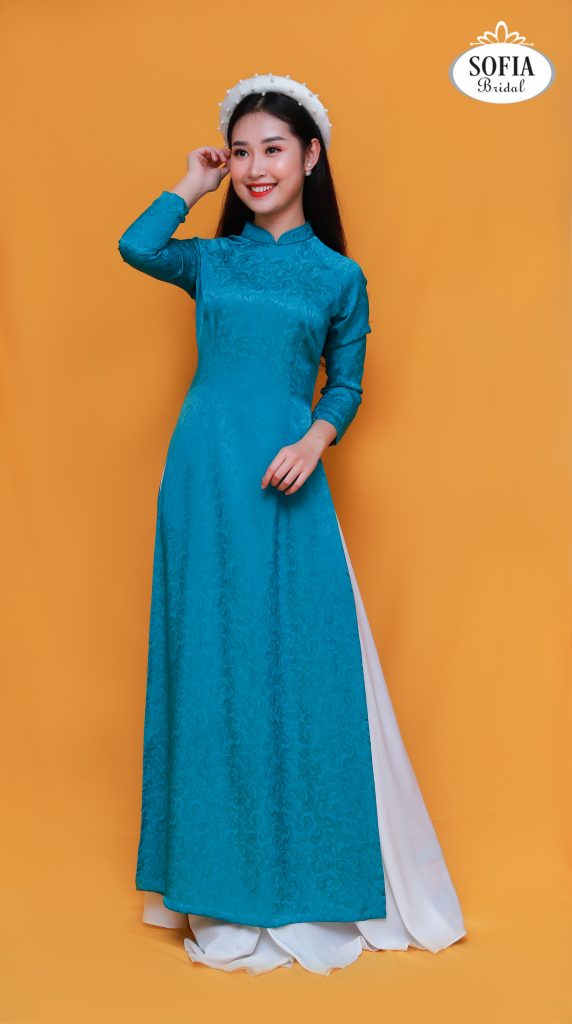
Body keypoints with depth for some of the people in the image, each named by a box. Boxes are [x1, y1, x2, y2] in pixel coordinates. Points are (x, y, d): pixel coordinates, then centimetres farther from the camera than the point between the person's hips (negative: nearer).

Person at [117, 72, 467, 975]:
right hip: (202, 475, 2)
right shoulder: (210, 259, 10)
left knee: (298, 663, 1)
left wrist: (312, 441, -12)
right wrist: (191, 187, 6)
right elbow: (135, 247, -9)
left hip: (283, 482, -1)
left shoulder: (340, 277, 7)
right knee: (209, 661, 6)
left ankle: (308, 882, 20)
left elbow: (346, 385, 7)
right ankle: (225, 883, 22)